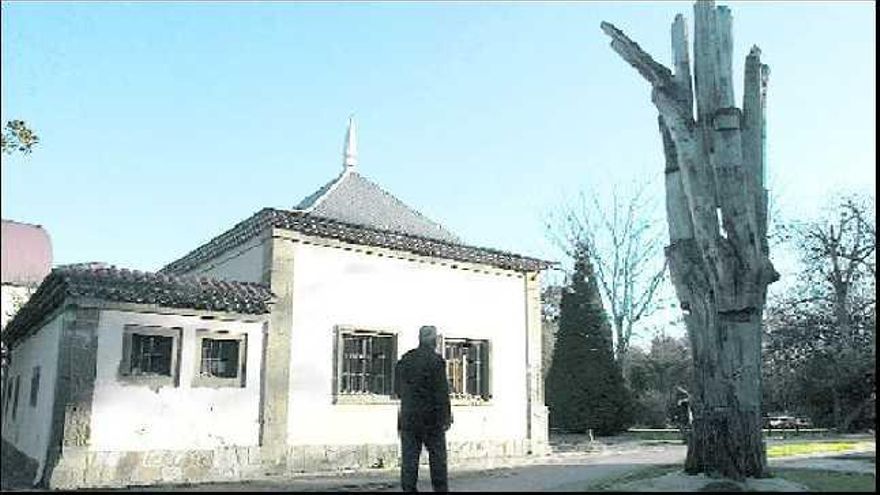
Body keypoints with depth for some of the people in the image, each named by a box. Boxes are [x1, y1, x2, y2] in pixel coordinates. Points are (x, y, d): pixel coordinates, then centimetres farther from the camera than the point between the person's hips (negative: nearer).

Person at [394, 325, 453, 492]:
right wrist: (446, 416, -7)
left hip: (408, 416, 4)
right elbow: (442, 391, -11)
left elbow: (397, 389, 13)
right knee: (437, 455, 7)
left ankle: (408, 489, 4)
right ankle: (440, 488, 11)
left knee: (409, 457, 5)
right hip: (431, 416, -4)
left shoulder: (404, 360, 7)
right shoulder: (435, 360, -10)